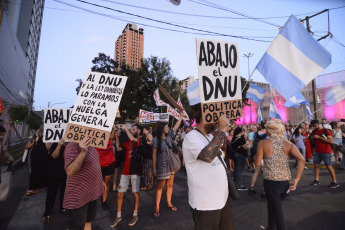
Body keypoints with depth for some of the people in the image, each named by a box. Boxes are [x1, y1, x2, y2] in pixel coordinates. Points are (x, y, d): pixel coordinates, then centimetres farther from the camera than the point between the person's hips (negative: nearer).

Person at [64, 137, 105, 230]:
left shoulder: (91, 145, 6)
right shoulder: (73, 146, -21)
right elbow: (70, 172, -29)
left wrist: (101, 181, 21)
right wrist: (83, 152, -39)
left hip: (93, 193, 8)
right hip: (78, 197, -8)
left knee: (88, 222, 24)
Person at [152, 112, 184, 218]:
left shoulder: (168, 136, 3)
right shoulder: (156, 140, -11)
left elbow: (176, 126, 10)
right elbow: (154, 154, -9)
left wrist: (181, 116, 13)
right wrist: (154, 168, -9)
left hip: (171, 165, 5)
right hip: (162, 166, -5)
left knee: (170, 185, 14)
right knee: (160, 187, 4)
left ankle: (169, 203, 32)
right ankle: (157, 207, 18)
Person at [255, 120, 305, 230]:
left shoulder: (262, 143, -9)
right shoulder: (288, 144, 2)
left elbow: (257, 164, -9)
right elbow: (302, 160, -10)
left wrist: (259, 152, 8)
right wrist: (296, 179, -8)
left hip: (271, 182, -5)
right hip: (286, 181, 6)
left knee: (278, 213, 8)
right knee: (271, 205, 27)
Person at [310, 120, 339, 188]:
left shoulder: (326, 131, -9)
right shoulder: (314, 132, 9)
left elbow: (331, 141, -18)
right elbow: (312, 141, 18)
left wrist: (319, 137, -22)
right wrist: (312, 138, -4)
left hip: (326, 152, -6)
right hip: (317, 152, 6)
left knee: (329, 166, -2)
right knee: (316, 165, 5)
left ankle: (335, 182, 9)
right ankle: (317, 180, 13)